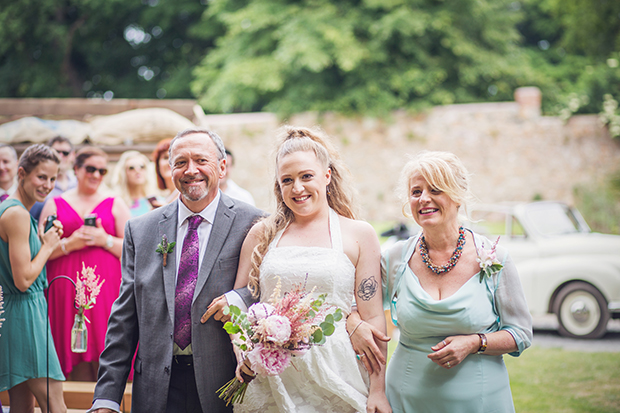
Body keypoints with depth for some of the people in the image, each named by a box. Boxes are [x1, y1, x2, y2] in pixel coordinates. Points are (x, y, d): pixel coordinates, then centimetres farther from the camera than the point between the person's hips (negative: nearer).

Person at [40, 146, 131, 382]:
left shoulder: (115, 205, 11)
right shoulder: (55, 205, 13)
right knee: (78, 366, -2)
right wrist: (69, 244, -9)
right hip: (68, 291, 1)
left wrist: (106, 240, -10)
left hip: (106, 289, 0)